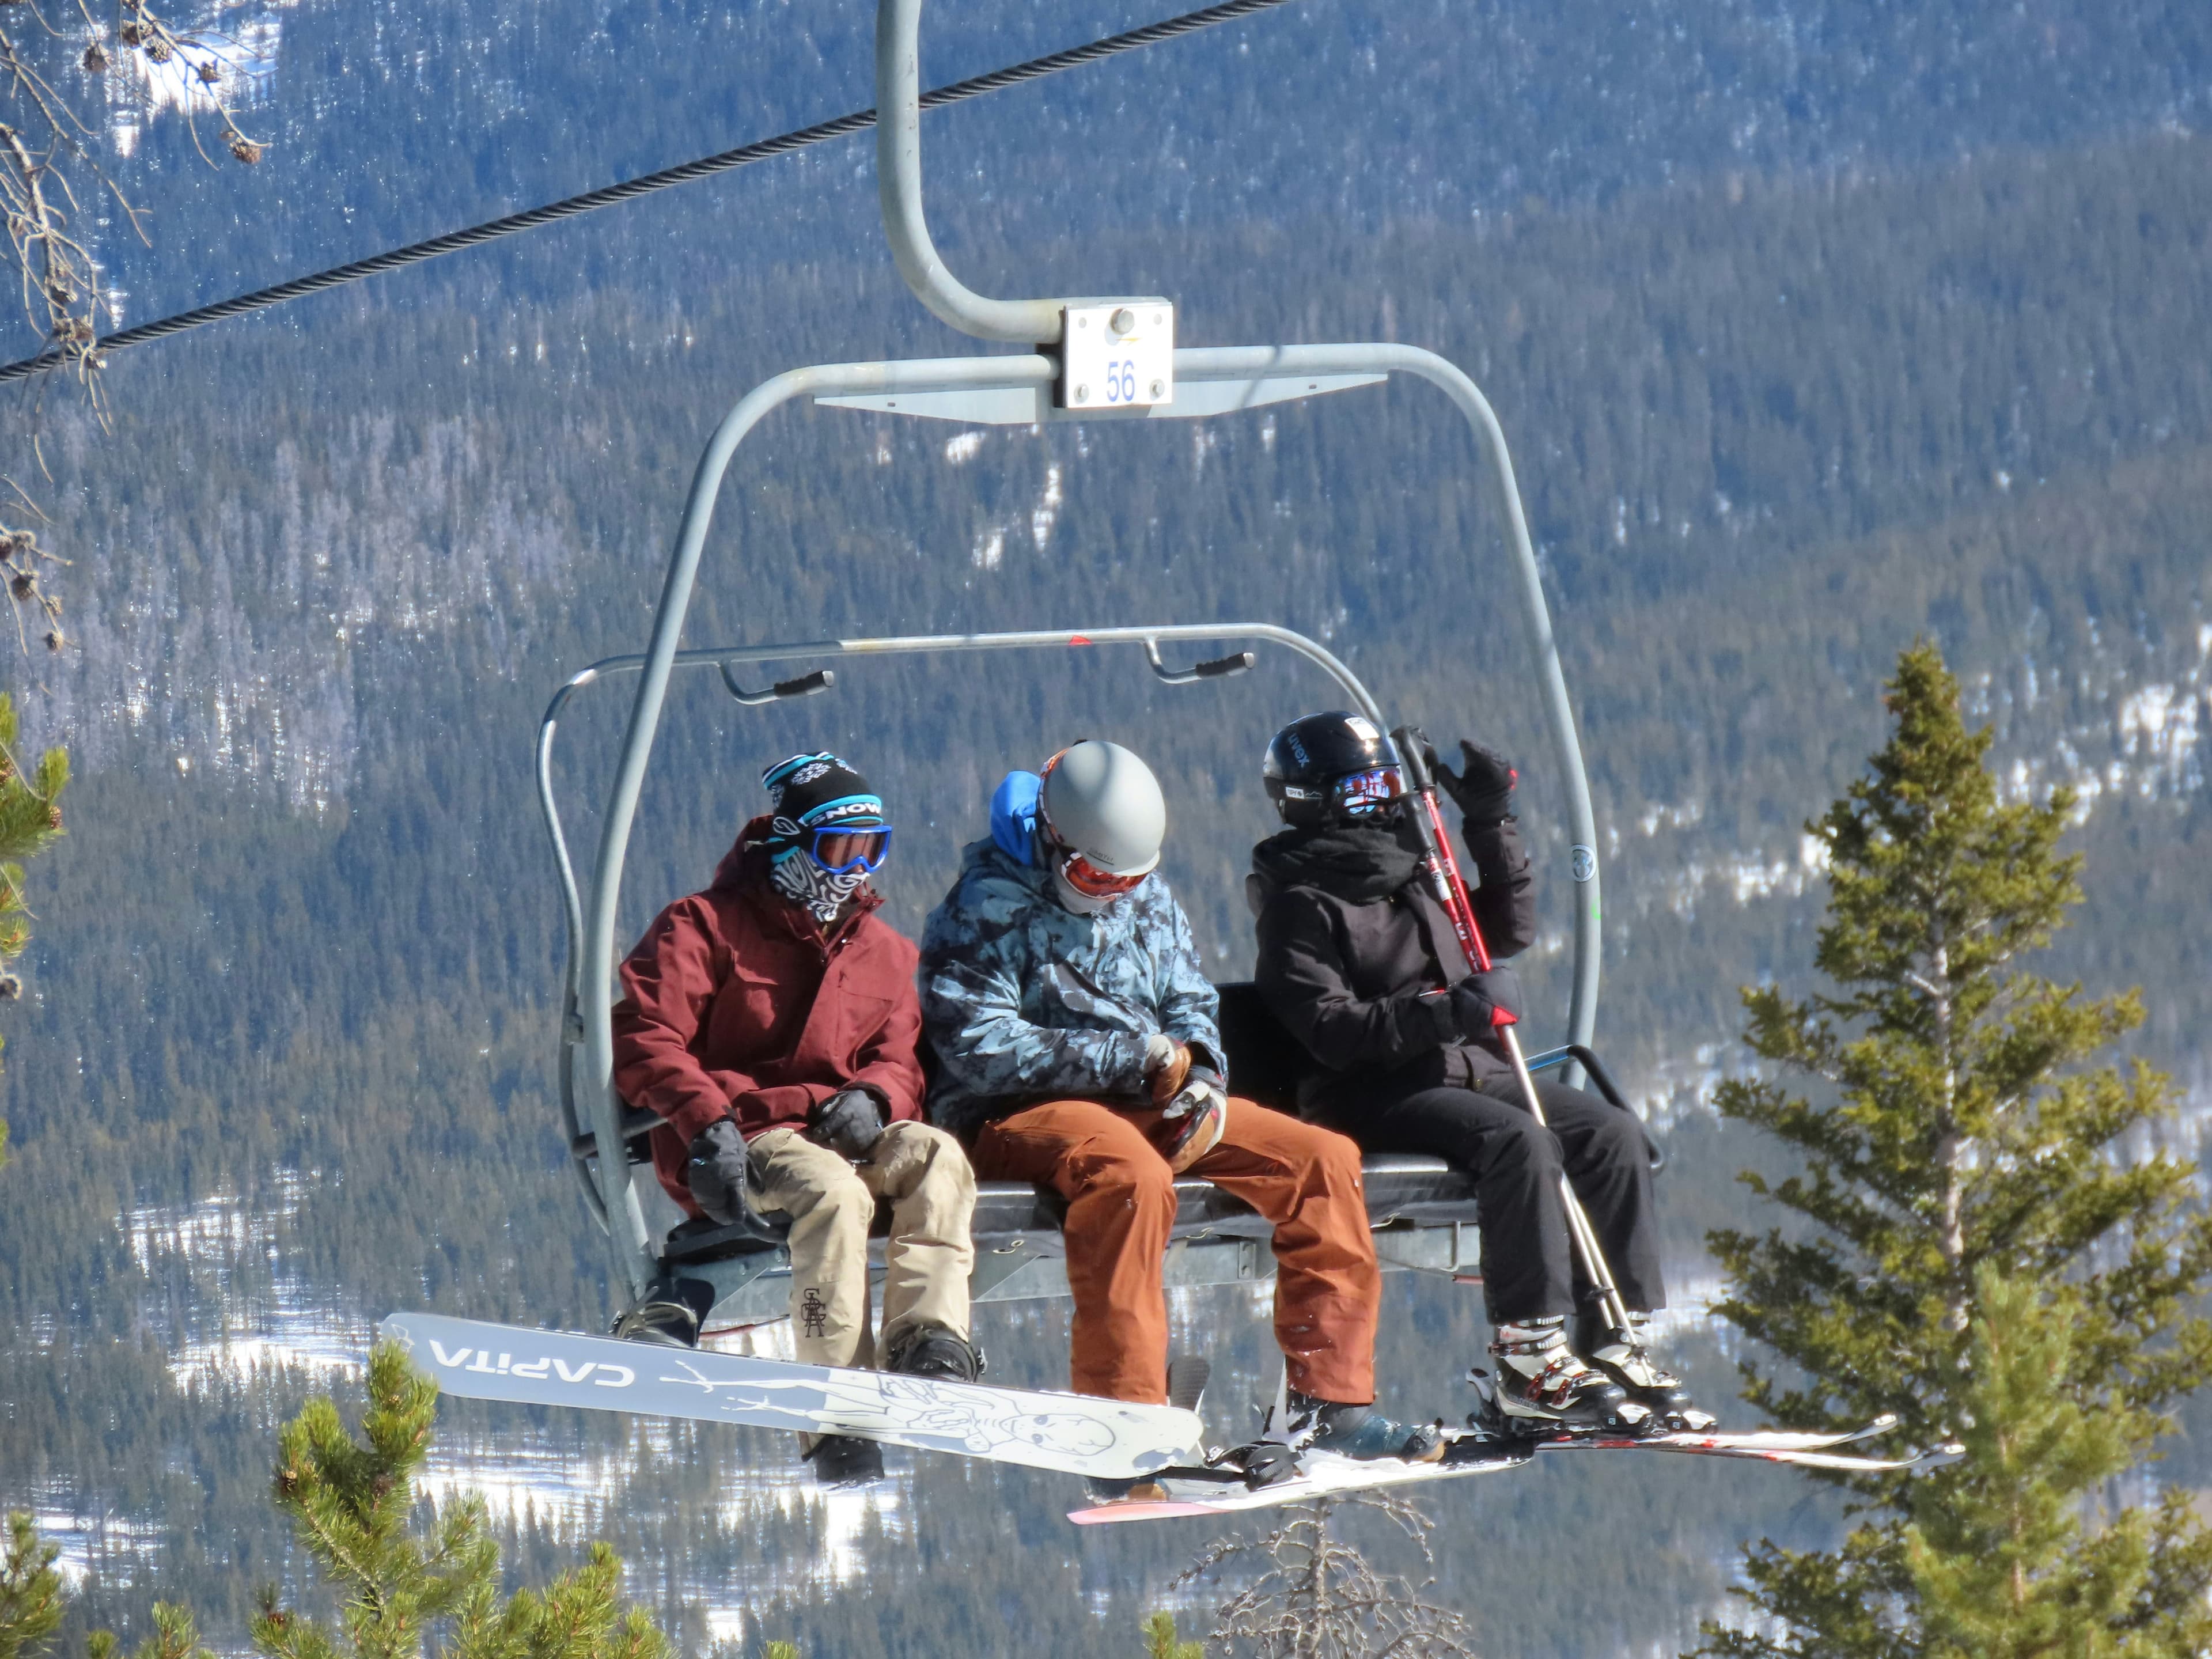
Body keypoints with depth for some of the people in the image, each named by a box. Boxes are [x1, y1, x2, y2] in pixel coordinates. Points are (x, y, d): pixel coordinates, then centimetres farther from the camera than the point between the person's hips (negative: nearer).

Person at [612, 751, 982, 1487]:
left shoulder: (884, 954, 21)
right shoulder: (708, 927, 4)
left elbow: (902, 1062, 14)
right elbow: (644, 1039, -7)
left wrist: (872, 1096, -12)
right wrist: (705, 1121, -24)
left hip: (839, 1132, 5)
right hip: (737, 1146, -5)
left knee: (935, 1154, -27)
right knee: (834, 1191, -37)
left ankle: (929, 1348, -41)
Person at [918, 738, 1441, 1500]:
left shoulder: (1148, 899, 14)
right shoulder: (988, 909, -8)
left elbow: (1188, 1001, 19)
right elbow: (979, 1046, -17)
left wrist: (1199, 1074, -6)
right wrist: (1129, 1057, -18)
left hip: (1150, 1103, 8)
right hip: (1019, 1117, -8)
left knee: (1324, 1158, -6)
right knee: (1131, 1175, -40)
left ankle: (1330, 1400, -5)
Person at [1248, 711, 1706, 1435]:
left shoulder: (1415, 877, 20)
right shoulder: (1300, 904, -5)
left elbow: (1508, 932, 30)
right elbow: (1331, 1031, -16)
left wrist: (1493, 825, 20)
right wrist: (1439, 1014, -27)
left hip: (1469, 1069, 8)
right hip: (1371, 1095, -8)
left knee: (1613, 1133, -11)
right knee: (1521, 1140, -32)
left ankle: (1615, 1342, -13)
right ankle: (1530, 1363, -35)